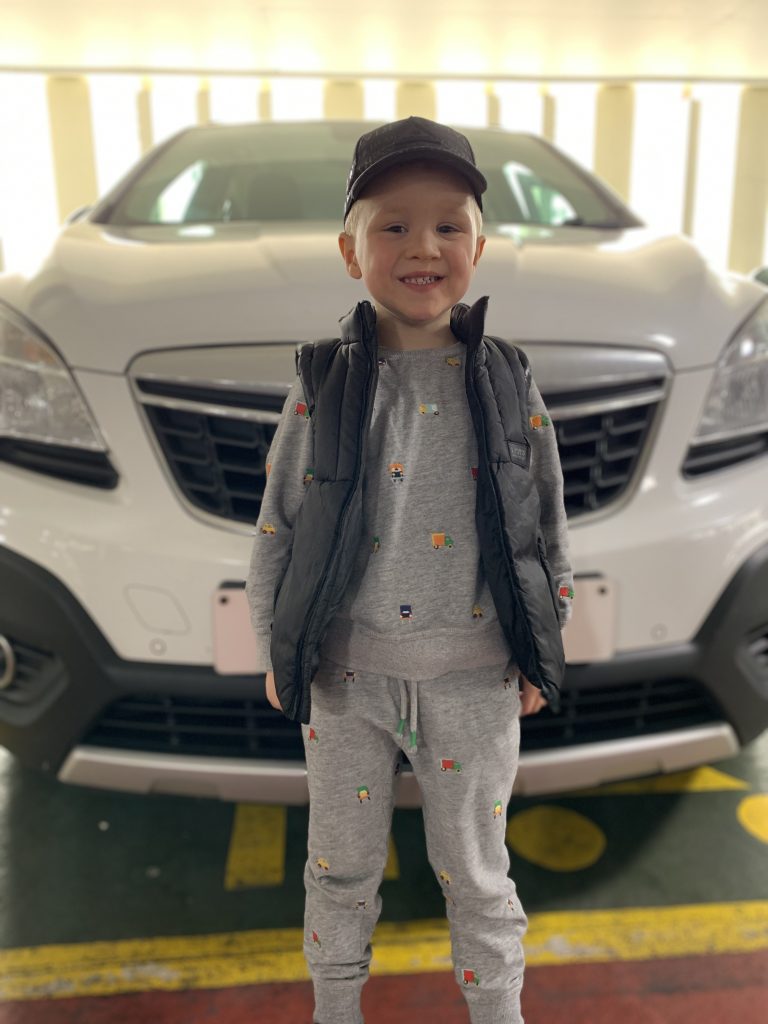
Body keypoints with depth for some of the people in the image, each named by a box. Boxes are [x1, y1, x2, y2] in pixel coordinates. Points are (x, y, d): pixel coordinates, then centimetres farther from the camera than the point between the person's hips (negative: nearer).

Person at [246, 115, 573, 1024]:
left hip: (475, 680, 0)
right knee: (341, 864, 20)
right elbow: (278, 524, 0)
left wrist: (536, 658, 4)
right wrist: (277, 653, 2)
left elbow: (547, 524, 3)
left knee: (475, 870, 17)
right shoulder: (322, 387, -6)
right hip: (346, 674, 1)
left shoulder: (508, 385, -4)